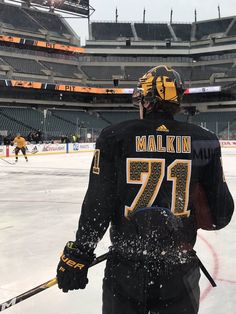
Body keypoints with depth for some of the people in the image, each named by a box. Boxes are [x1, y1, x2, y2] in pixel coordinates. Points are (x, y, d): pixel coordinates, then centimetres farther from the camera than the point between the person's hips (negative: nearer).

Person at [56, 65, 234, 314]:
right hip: (179, 275, 1)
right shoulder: (203, 141, -5)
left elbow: (97, 205, -9)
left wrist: (78, 255, 2)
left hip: (125, 272, 0)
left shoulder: (114, 137, -8)